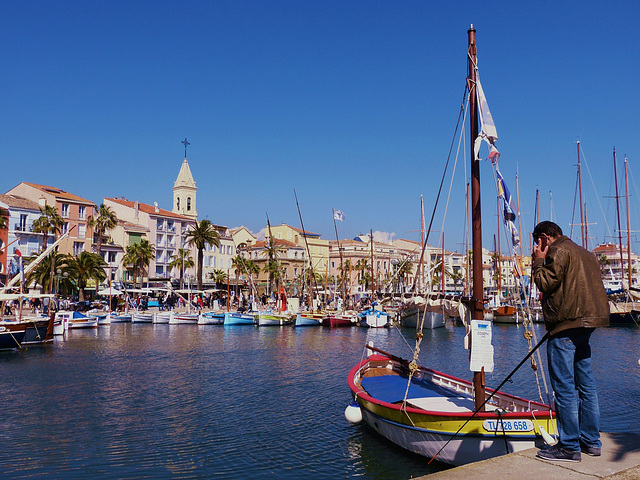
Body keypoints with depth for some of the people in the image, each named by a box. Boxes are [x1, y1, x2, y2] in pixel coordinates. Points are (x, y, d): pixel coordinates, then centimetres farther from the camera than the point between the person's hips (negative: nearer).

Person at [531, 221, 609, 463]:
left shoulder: (558, 251, -7)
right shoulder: (585, 253, 22)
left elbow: (546, 284, -12)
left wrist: (538, 261, -1)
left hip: (565, 328, -10)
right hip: (585, 325, 10)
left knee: (564, 388, -5)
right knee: (586, 385, 14)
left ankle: (569, 447, -1)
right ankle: (591, 441, 21)